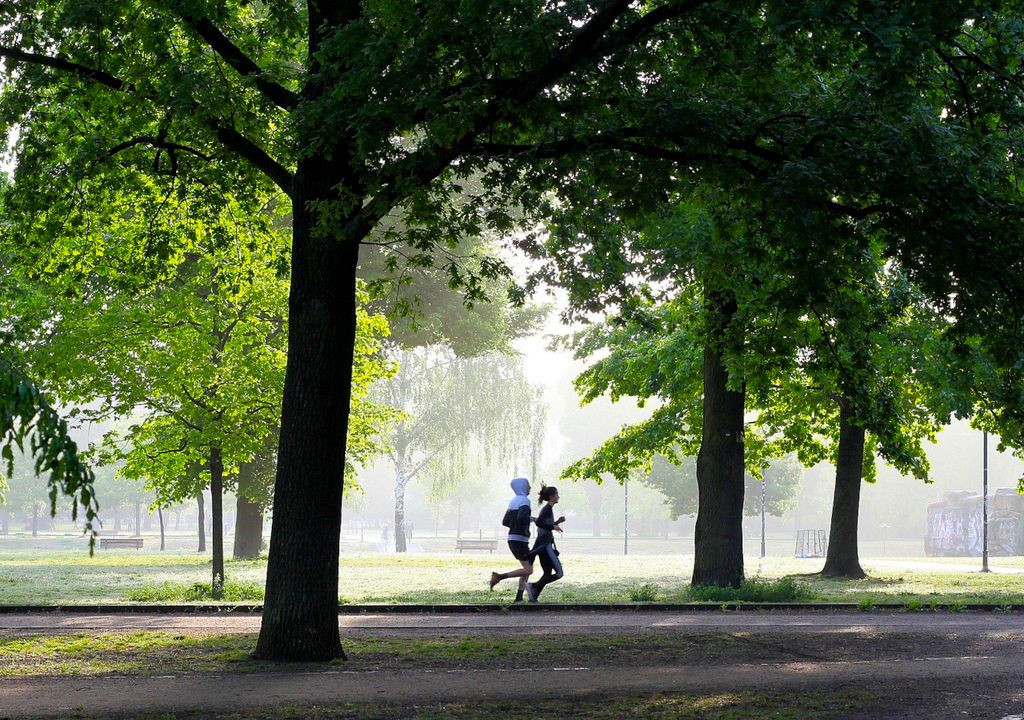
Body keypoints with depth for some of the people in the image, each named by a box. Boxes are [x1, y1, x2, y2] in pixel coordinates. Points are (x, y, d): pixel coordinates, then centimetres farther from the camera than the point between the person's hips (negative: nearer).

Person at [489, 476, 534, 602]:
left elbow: (505, 522, 19)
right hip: (520, 540, -9)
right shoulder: (524, 500, -12)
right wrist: (531, 519, -11)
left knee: (528, 568, 15)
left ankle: (519, 597, 8)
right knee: (528, 570, -11)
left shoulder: (514, 501, 16)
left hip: (513, 538, 9)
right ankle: (500, 576, -17)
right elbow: (521, 517, -29)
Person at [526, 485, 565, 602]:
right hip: (545, 545, -10)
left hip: (541, 545, 10)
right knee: (559, 573, -9)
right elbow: (539, 522, -24)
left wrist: (557, 522, 17)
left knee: (548, 573, 12)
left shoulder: (546, 509, 18)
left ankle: (534, 596, 2)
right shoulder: (548, 509, -10)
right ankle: (534, 586, -16)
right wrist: (553, 527, -20)